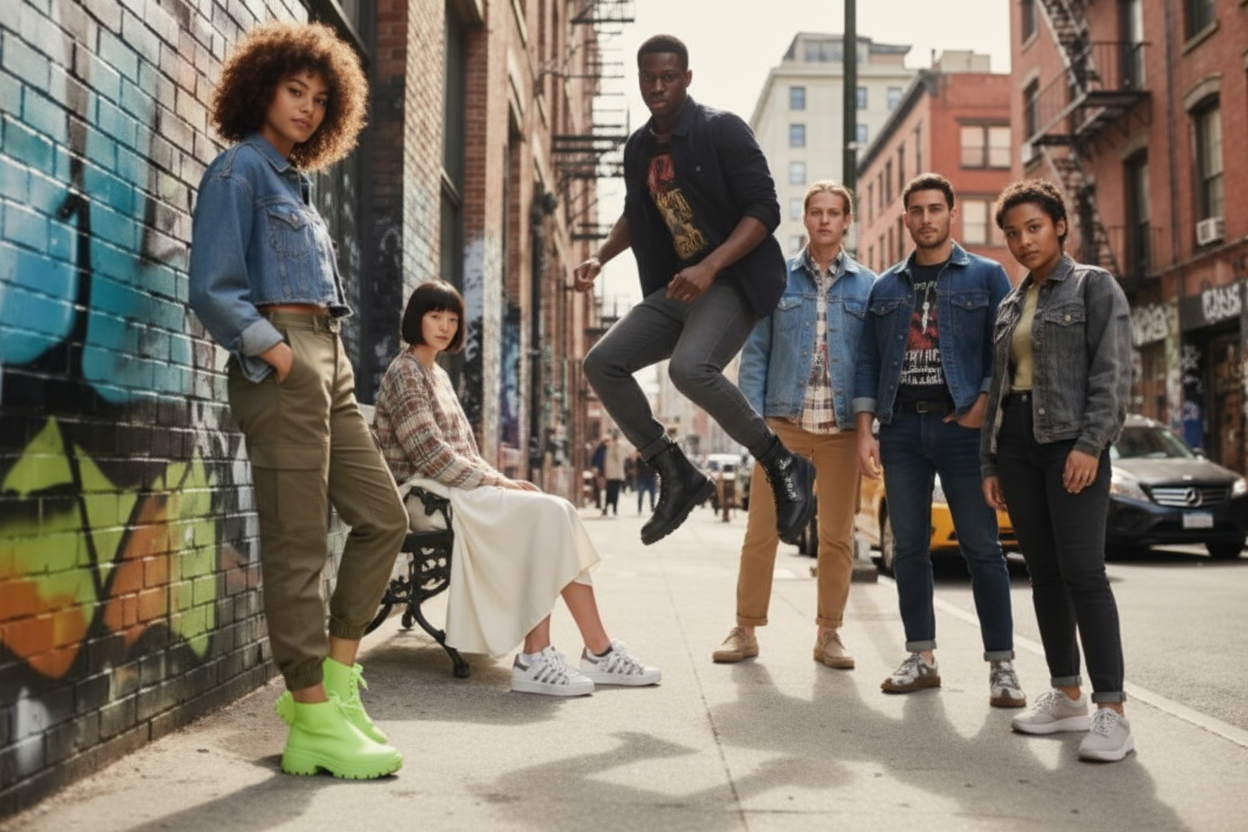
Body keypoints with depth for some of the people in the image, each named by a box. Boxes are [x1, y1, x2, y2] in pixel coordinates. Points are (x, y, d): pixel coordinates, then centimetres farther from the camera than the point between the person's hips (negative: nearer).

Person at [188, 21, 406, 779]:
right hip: (280, 365, -9)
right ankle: (314, 722, -1)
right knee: (299, 543, -7)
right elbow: (213, 289, -10)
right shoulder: (238, 171, -1)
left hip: (328, 365, 9)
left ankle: (335, 681, 15)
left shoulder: (295, 182, 23)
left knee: (384, 517, 8)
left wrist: (326, 360, 11)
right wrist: (274, 349, -18)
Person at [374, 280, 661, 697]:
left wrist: (500, 479, 2)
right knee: (547, 514, -23)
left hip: (457, 488, 8)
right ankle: (535, 659, -24)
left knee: (558, 514, -13)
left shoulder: (438, 375, 23)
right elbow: (430, 454, -15)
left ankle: (599, 651, -15)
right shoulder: (405, 373, -5)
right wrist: (497, 482, -14)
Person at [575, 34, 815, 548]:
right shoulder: (638, 149, 11)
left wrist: (710, 266, -27)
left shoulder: (722, 130, -10)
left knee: (689, 368, -33)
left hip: (736, 280, -8)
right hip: (676, 287, 8)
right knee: (602, 363, -5)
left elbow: (764, 209, -16)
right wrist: (600, 258, 10)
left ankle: (783, 466, -14)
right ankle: (678, 476, 4)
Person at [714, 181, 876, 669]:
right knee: (761, 530, -1)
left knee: (837, 535, 6)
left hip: (842, 428, 1)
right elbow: (755, 353, 5)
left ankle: (828, 634, 17)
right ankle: (746, 630, 10)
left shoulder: (867, 286, 7)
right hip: (784, 423, -1)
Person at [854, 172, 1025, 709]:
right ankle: (922, 658, 15)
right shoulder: (885, 287, 14)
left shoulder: (986, 276, 6)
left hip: (961, 426, -3)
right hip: (901, 427, 3)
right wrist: (864, 432, 3)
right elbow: (868, 361, 11)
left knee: (981, 546, -3)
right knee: (909, 545, 6)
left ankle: (1001, 665, 3)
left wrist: (982, 406, -12)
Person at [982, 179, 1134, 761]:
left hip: (1071, 441, -6)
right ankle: (1066, 696, 15)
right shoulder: (1010, 305, 20)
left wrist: (1090, 444, -19)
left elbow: (1112, 371, -8)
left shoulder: (1093, 287, 2)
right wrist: (990, 461, 13)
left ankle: (1111, 712, -11)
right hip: (1016, 444, 6)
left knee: (1082, 570, -14)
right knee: (1043, 572, 6)